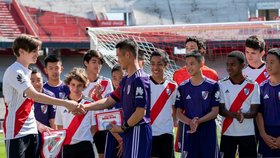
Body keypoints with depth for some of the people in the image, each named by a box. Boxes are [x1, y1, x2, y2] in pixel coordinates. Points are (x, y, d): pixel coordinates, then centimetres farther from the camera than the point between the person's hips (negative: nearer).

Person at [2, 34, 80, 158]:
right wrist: (65, 103, -25)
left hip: (31, 131, 9)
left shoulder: (26, 72, 16)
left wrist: (37, 124, 15)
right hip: (17, 132, -9)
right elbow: (35, 96, -24)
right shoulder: (15, 72, -14)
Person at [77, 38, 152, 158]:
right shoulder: (126, 80, 15)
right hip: (129, 133, 10)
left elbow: (141, 112, -20)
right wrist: (84, 107, 16)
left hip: (138, 131, -10)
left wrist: (123, 128, -10)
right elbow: (109, 101, 21)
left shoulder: (140, 79, -15)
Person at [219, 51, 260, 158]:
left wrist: (243, 115, -26)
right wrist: (235, 115, -25)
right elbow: (221, 110, -4)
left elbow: (254, 111, -3)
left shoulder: (252, 86, 0)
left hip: (247, 133, 0)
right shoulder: (222, 85, 2)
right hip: (228, 133, 0)